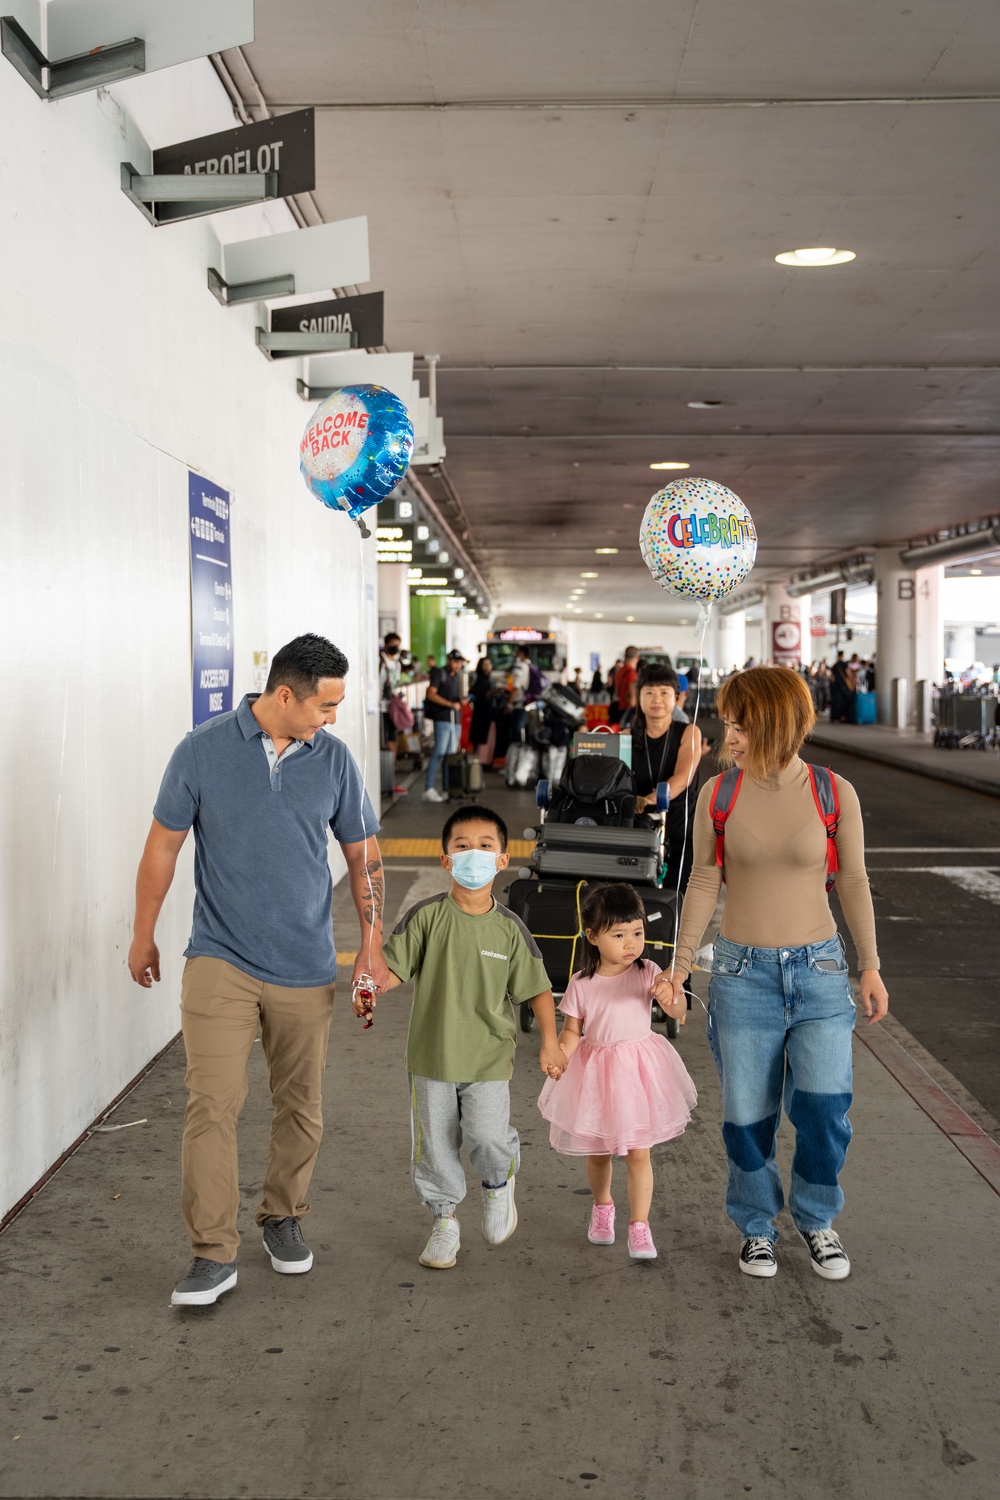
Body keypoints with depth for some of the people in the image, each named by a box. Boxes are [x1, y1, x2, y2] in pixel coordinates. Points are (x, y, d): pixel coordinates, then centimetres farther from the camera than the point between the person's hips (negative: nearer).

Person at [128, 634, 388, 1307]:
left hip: (306, 967, 3)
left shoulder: (334, 759, -1)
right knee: (212, 1103, -9)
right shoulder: (202, 751, -8)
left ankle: (284, 1216, 33)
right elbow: (163, 845, 2)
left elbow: (363, 852, 7)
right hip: (220, 960, -2)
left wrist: (372, 941, 1)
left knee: (301, 1106, 12)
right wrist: (144, 936, 8)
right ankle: (215, 1252, 0)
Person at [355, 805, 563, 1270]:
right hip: (432, 1055, 1)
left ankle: (499, 1184, 21)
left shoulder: (509, 928, -3)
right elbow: (394, 964, -8)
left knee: (488, 1137, -14)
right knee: (435, 1146, 8)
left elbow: (537, 988, 3)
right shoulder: (427, 916, -6)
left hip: (488, 1056, -1)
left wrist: (550, 1042, -3)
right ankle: (444, 1222, 31)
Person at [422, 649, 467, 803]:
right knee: (439, 753, -12)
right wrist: (451, 704, -15)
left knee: (451, 754, 5)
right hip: (442, 718, -7)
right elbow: (431, 694, -12)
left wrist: (462, 700, 5)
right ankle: (428, 789, -11)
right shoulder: (439, 673, -2)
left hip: (455, 720, 7)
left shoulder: (458, 676, 20)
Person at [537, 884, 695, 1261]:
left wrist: (669, 994, -40)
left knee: (638, 1154, -1)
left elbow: (678, 1010, -18)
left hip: (638, 1071, -1)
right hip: (595, 1073, 1)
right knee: (597, 1153, 17)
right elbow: (571, 1030, -1)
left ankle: (639, 1226, 11)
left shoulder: (647, 973, -9)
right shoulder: (581, 984, -7)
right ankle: (602, 1207, 43)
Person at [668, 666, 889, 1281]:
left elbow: (854, 884, 4)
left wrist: (870, 965, 8)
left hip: (820, 971, -1)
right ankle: (757, 1226, 30)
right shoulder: (718, 794, -3)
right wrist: (681, 966, 3)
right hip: (743, 974, 1)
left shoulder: (835, 794, -5)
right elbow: (705, 884, 4)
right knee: (747, 1115, 5)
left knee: (824, 1105, -7)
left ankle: (816, 1218, 21)